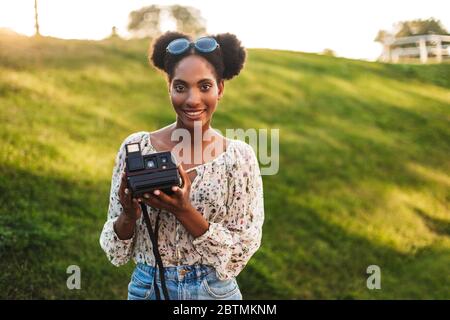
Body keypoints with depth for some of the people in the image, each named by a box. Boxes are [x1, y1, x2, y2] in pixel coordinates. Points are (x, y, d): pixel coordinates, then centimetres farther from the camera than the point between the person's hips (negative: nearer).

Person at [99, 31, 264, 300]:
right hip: (147, 288, 1)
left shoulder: (240, 157, -11)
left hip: (215, 291, -1)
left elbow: (240, 254, -13)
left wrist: (183, 211, -25)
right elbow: (117, 253, -4)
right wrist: (130, 215, -23)